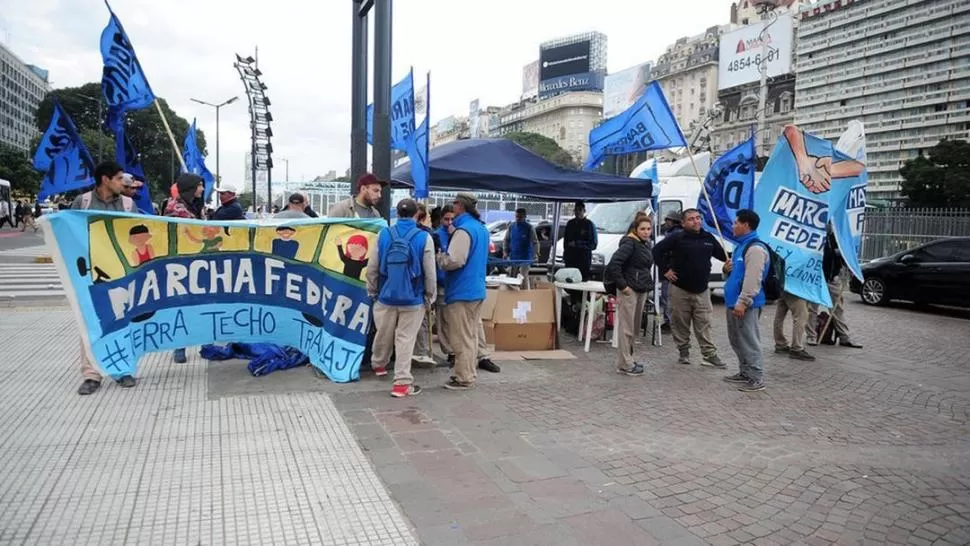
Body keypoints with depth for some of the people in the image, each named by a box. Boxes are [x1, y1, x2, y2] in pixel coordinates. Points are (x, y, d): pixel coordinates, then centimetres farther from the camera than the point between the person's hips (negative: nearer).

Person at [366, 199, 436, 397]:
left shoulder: (383, 234, -3)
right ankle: (401, 383, 4)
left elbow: (373, 268, 1)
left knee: (383, 335, 20)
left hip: (386, 296, 3)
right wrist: (430, 296, 7)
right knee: (405, 340, 4)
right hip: (412, 299, -2)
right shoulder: (424, 238, -10)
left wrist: (372, 291, 15)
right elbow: (429, 273, -6)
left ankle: (378, 365, 45)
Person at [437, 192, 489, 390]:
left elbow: (453, 261, -24)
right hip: (476, 289, 10)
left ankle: (463, 379, 3)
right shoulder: (481, 228, 14)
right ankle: (468, 374, 24)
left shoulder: (464, 230, -17)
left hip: (462, 291, -10)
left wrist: (438, 256, -5)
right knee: (471, 335, 16)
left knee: (461, 338, -2)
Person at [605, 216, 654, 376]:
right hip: (629, 290, -9)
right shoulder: (629, 243, -13)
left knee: (634, 327, 14)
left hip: (642, 290, 9)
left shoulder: (646, 244, 13)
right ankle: (625, 364, 1)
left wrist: (648, 283, 12)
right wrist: (622, 285, -20)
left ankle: (628, 359, 25)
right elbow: (614, 264, -23)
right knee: (626, 328, -4)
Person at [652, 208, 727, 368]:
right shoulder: (676, 238, -6)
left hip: (702, 290, 3)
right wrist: (665, 270, -8)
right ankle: (684, 352, 19)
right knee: (680, 323, 5)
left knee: (704, 324, 1)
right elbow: (657, 250, -5)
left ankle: (709, 354, 5)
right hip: (680, 289, -3)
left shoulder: (708, 238, 8)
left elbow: (722, 255, 17)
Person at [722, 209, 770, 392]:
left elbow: (753, 279, -24)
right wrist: (727, 270, 6)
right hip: (733, 302, 11)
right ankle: (745, 372, 28)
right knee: (737, 340, 17)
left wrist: (742, 302, -26)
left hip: (746, 304, -11)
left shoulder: (755, 248, -16)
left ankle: (757, 378, 1)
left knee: (748, 341, -6)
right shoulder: (741, 246, 17)